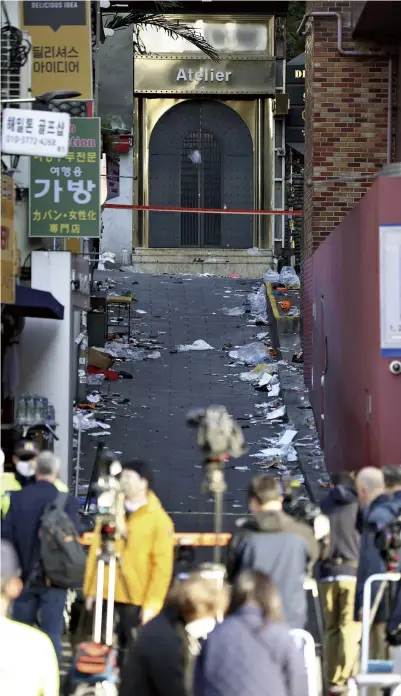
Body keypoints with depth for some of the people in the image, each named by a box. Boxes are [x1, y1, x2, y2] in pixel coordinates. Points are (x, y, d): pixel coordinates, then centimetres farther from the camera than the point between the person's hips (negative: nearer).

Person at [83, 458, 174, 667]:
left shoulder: (158, 519, -3)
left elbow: (163, 565, -8)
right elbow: (95, 552, 11)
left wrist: (152, 603, -13)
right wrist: (91, 590, 5)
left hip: (136, 600, -4)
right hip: (105, 596, 4)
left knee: (130, 652, 3)